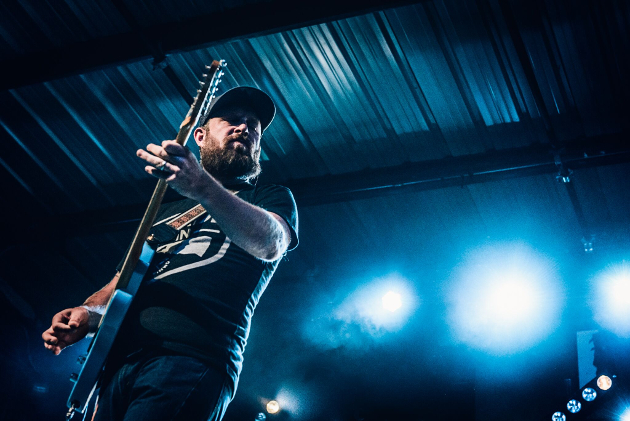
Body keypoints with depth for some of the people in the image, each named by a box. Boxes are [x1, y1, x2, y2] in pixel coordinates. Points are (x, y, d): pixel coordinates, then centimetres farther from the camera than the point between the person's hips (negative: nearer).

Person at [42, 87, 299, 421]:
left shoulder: (271, 198, 14)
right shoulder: (165, 211, 30)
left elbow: (269, 244, -11)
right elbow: (121, 282, 29)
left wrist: (203, 188, -28)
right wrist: (89, 313, 4)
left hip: (191, 359, -5)